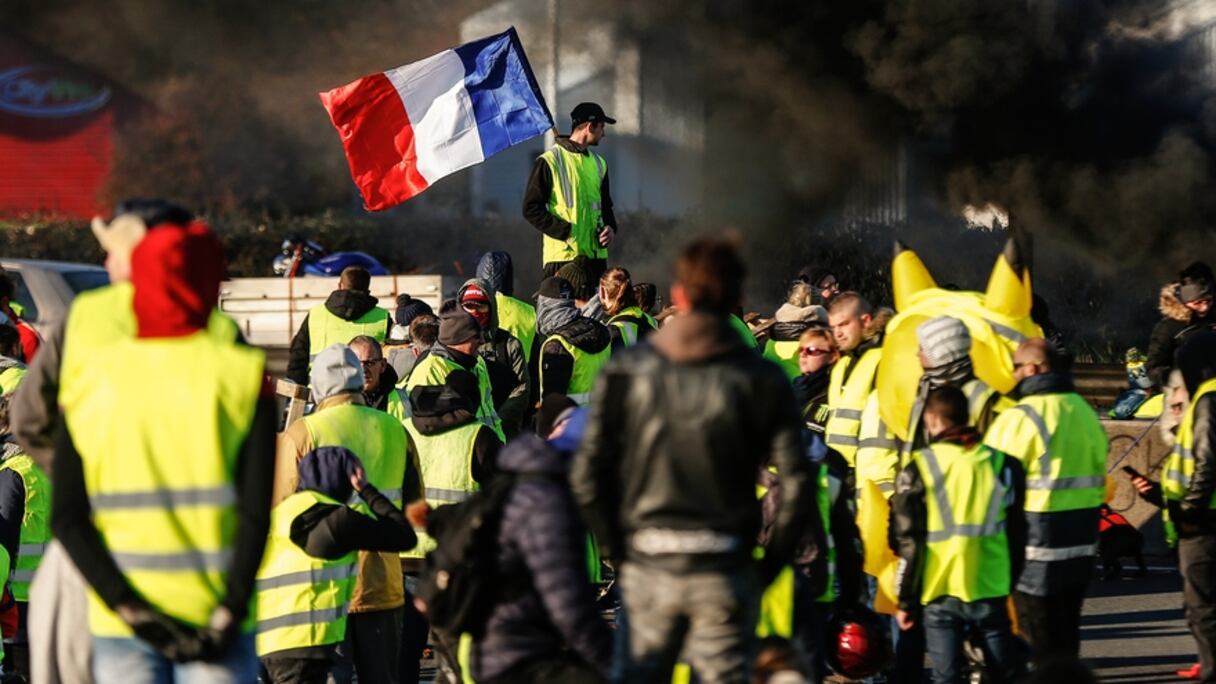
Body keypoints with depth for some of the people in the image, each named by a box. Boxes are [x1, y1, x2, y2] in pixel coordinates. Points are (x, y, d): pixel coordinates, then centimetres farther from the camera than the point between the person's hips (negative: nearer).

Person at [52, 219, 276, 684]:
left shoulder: (91, 373, 3)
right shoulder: (240, 373, -2)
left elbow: (67, 518, -3)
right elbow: (256, 512, -10)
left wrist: (128, 607, -6)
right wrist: (230, 613, -9)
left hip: (119, 627, 2)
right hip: (215, 621, -2)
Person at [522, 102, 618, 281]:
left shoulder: (598, 163, 17)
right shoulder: (549, 161, -4)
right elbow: (531, 208, -7)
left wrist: (610, 227, 4)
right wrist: (566, 232, -15)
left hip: (596, 254, 7)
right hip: (562, 255, -7)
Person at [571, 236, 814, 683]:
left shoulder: (627, 370, 0)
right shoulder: (761, 380, -4)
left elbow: (588, 476, -4)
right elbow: (797, 487, -8)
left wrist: (615, 551, 8)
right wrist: (769, 564, 3)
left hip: (647, 566, 1)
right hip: (727, 573, -1)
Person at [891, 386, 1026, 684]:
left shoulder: (919, 470, -6)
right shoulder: (1002, 463, 3)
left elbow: (908, 542, -6)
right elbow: (1018, 534, 8)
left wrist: (906, 600, 2)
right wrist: (1016, 586, 19)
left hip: (941, 592, -3)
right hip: (992, 589, 3)